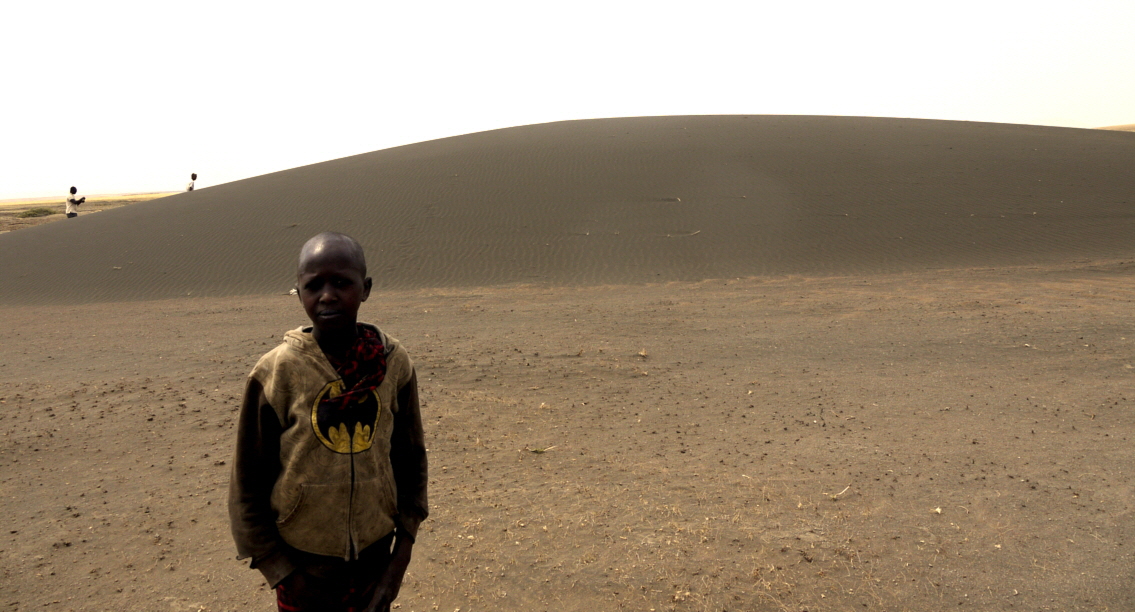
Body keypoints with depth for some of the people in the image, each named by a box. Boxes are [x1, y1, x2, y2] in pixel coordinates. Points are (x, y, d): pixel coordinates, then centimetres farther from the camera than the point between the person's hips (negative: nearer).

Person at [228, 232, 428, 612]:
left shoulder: (394, 363, -7)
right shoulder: (275, 374, -13)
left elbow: (411, 459, 4)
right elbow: (248, 485, -5)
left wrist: (404, 548, 2)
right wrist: (280, 573, -5)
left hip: (375, 554, 2)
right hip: (304, 562, -2)